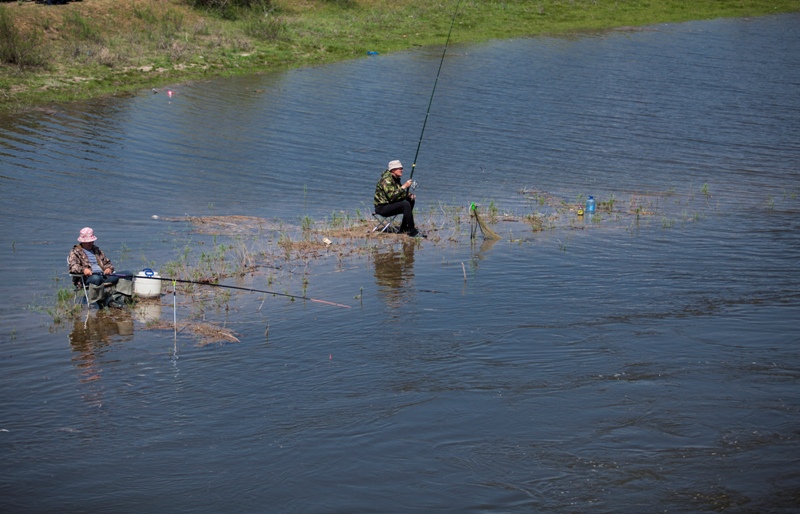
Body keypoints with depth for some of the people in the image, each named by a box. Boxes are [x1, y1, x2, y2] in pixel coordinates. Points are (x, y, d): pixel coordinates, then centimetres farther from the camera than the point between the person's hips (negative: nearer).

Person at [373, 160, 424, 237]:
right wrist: (404, 187, -25)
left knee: (411, 200, 10)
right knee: (406, 205, -26)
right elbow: (392, 197, -29)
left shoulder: (396, 179, 11)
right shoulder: (386, 180, -19)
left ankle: (404, 228, 11)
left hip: (389, 204, 10)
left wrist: (410, 195, -1)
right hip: (382, 207, -10)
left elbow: (400, 193, 20)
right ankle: (412, 232, -24)